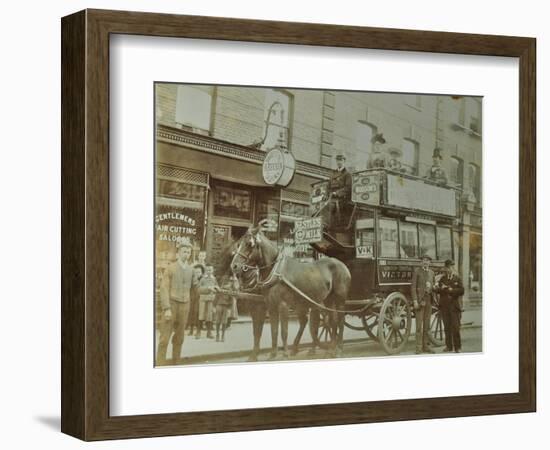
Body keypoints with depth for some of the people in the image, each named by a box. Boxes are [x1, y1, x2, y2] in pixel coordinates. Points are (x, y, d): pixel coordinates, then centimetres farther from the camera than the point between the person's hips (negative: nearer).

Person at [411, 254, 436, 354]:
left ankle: (426, 346, 13)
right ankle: (419, 347, -5)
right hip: (419, 300, -5)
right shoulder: (417, 272, -3)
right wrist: (415, 301, -14)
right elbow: (413, 287, -7)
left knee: (427, 324, 8)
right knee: (419, 324, -6)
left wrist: (432, 286, -4)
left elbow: (434, 285, 21)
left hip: (429, 300, 5)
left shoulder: (432, 273, 13)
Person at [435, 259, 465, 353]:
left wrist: (452, 290, -14)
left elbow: (462, 291, -5)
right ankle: (449, 346, 14)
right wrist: (441, 288, -14)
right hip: (444, 306, 3)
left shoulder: (457, 278, 3)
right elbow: (438, 290, 7)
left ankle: (458, 347, 1)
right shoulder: (442, 278, 12)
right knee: (447, 327, 6)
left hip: (454, 305, -3)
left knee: (455, 327, -5)